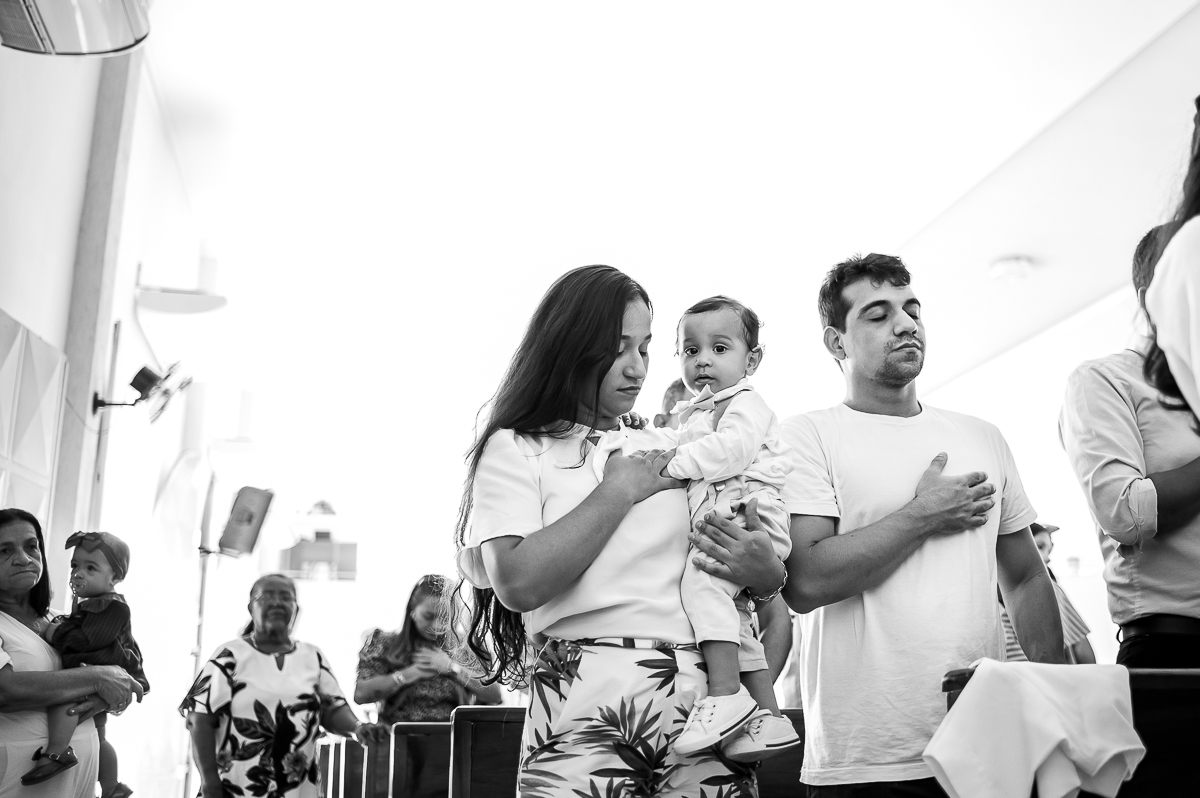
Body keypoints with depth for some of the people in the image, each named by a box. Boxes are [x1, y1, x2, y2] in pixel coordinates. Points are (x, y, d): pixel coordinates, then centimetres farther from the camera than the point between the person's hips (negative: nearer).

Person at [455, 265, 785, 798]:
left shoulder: (669, 450, 17)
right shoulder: (514, 450, 5)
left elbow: (769, 583, 20)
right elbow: (518, 583, -12)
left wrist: (759, 565, -5)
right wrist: (620, 491, -5)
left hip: (701, 695, 4)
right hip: (582, 709, -3)